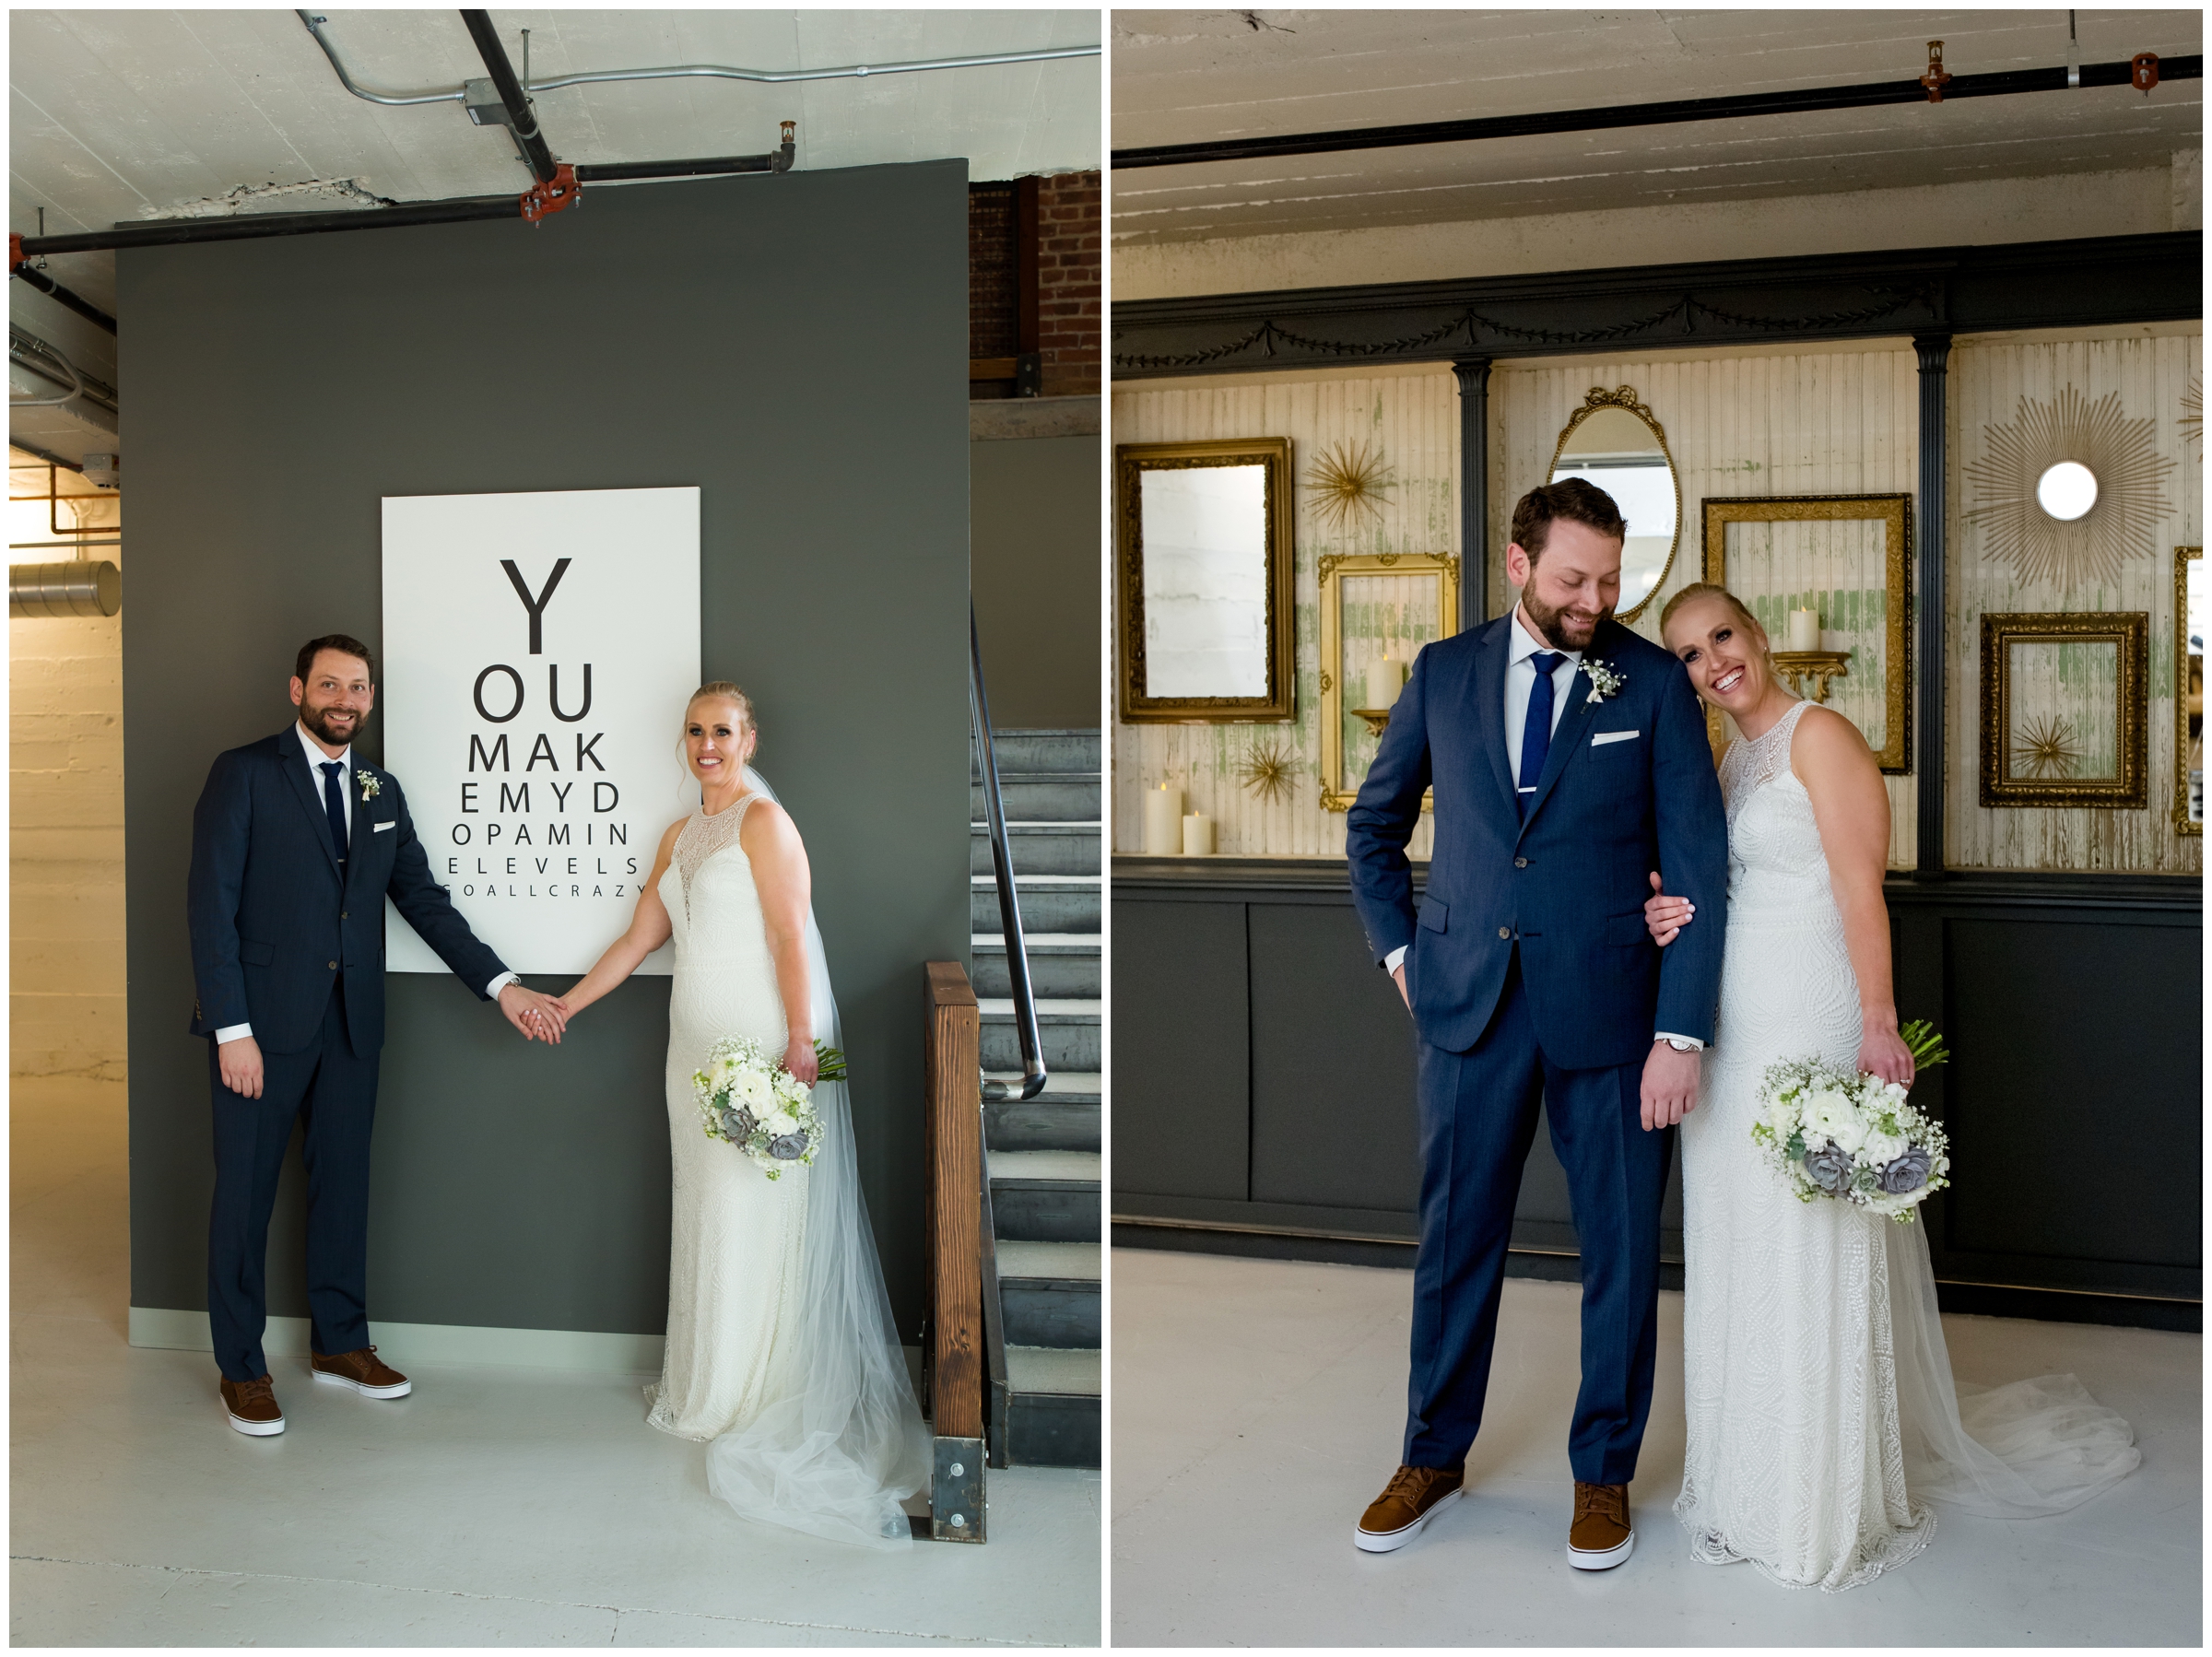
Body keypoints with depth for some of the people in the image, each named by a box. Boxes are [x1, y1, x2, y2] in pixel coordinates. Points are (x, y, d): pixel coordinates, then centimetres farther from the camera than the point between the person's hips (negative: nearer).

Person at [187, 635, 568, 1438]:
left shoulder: (381, 791, 11)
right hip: (264, 1019, -5)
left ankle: (340, 1342, 29)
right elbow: (211, 904, -10)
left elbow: (424, 900, 10)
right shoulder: (244, 774, -6)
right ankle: (242, 1367, 18)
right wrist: (231, 1029, -16)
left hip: (350, 1023, 5)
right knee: (246, 1190, 4)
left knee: (343, 1180, 14)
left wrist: (500, 984, 0)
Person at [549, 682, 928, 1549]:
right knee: (705, 1210, 12)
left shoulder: (763, 820, -9)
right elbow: (639, 938, 20)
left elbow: (791, 937, -15)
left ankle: (755, 1398, 10)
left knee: (759, 1217, -1)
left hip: (763, 1044, -8)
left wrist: (801, 1047, -21)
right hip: (699, 1046, 8)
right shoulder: (679, 834, 15)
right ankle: (705, 1382, 23)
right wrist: (565, 1005, 20)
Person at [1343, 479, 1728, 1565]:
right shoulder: (1443, 673, 4)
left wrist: (1681, 1033, -11)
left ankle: (1604, 1472, 28)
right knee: (1455, 1238, 12)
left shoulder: (1654, 684, -3)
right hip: (1469, 1005, 2)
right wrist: (1397, 949, 7)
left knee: (1620, 1249, 9)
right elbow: (1374, 825, 17)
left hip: (1609, 1009, -1)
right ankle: (1434, 1456, 30)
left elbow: (1698, 867, -6)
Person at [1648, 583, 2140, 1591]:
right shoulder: (1727, 761, 16)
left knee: (1812, 1254, -1)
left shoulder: (1820, 735, -8)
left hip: (1808, 1026, -8)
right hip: (1729, 1033, 8)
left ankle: (1828, 1507, 12)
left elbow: (1861, 890, -16)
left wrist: (1879, 1020, -23)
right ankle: (1752, 1481, 25)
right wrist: (1671, 919, 1)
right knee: (1736, 1255, 12)